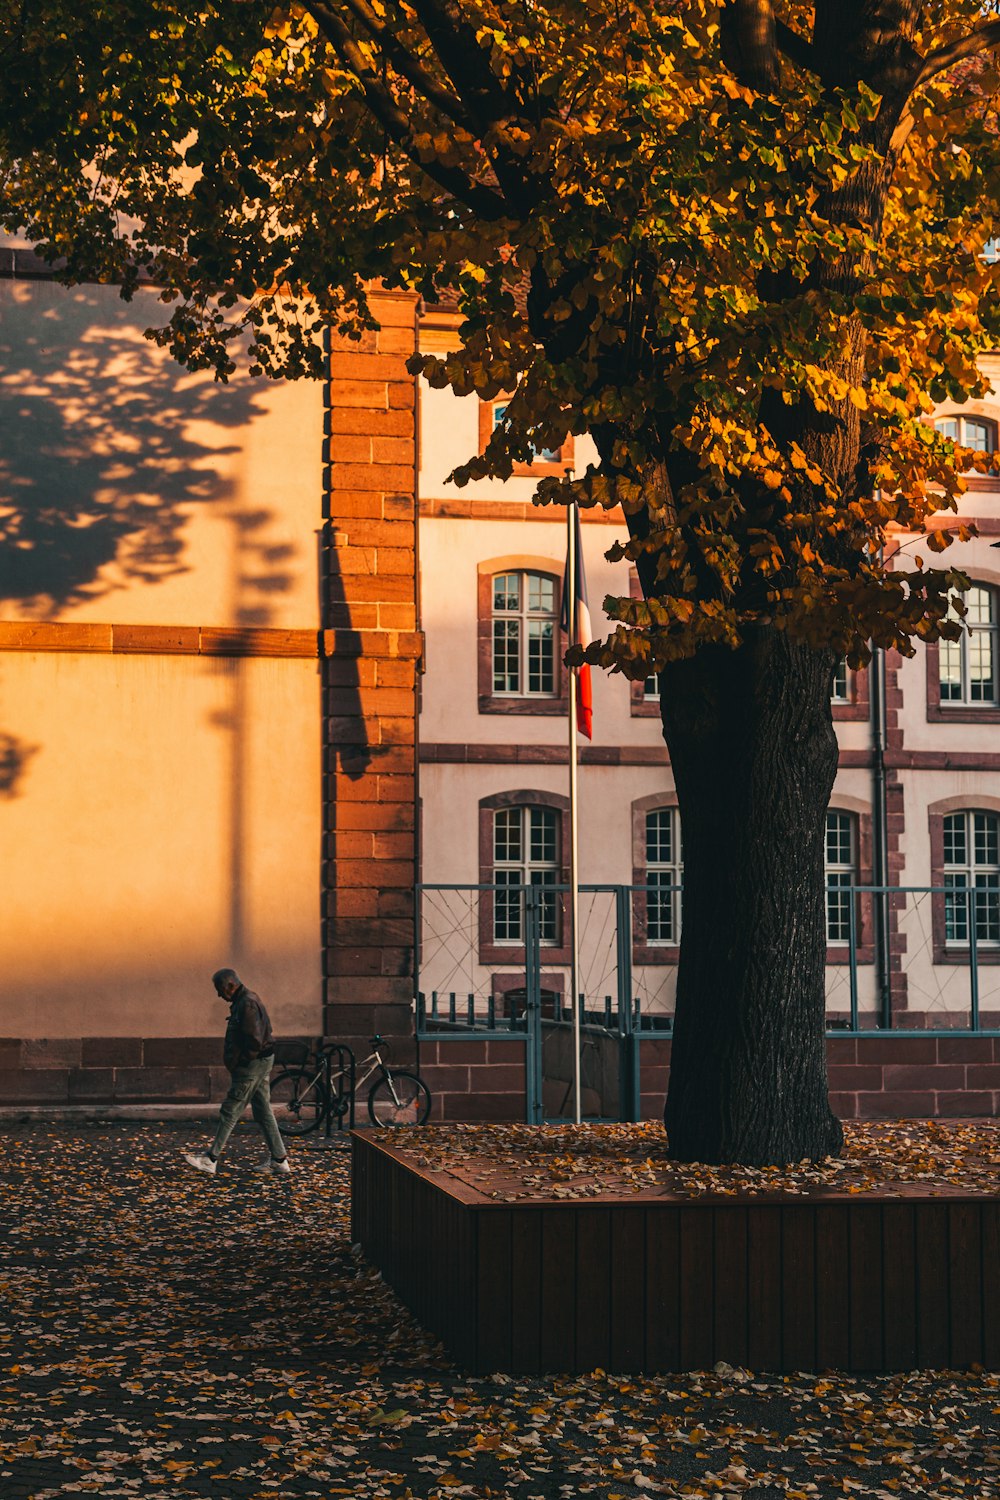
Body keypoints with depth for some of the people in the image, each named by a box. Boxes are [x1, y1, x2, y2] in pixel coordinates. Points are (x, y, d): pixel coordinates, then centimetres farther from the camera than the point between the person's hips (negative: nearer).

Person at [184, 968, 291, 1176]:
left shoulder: (247, 1004, -19)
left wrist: (238, 1063, -16)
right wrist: (235, 1061, 14)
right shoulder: (246, 1000, 15)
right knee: (263, 1112, 12)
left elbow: (254, 1040, -25)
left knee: (230, 1111, -5)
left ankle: (210, 1159, -2)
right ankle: (279, 1159, 14)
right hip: (261, 1063, 10)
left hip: (253, 1065, -10)